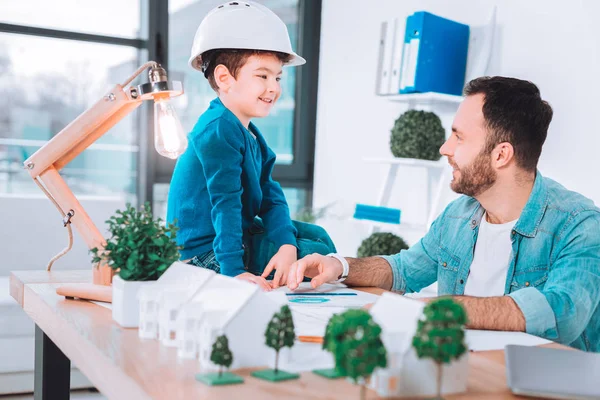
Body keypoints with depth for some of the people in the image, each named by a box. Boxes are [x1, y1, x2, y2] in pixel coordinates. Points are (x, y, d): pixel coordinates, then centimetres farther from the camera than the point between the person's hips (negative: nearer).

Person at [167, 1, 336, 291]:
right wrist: (234, 271, -32)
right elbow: (225, 202, -28)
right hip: (206, 253, -10)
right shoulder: (220, 130, -21)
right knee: (317, 254, -14)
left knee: (316, 235, 16)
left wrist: (287, 244, -14)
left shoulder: (251, 135, 10)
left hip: (240, 234, 10)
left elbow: (271, 198, 2)